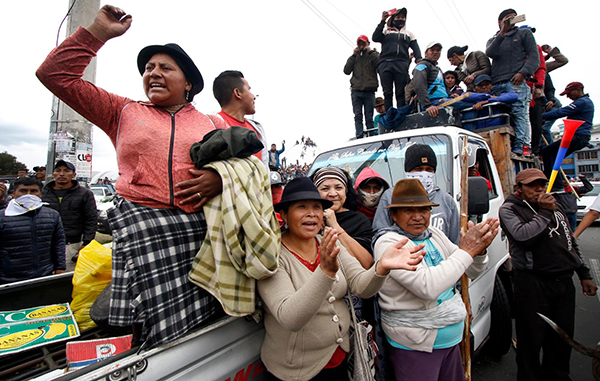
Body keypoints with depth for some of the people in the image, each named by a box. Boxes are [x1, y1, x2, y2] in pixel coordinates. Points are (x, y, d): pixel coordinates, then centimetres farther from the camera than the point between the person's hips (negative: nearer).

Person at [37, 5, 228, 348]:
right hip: (142, 223, 0)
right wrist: (98, 32, 16)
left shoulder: (213, 125, 18)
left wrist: (222, 178, -8)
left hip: (199, 226, 1)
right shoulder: (124, 113, 21)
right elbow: (55, 74, 20)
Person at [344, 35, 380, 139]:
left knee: (369, 117, -4)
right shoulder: (355, 57, 21)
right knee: (358, 116, -6)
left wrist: (370, 52, 0)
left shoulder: (374, 54, 16)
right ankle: (359, 137, -10)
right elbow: (346, 71, 7)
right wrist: (354, 55, 4)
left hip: (369, 91, -1)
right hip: (356, 91, 2)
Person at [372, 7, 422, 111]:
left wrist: (418, 59, -6)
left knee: (401, 93, -9)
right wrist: (382, 21, 4)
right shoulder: (386, 32, 23)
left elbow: (416, 48, 14)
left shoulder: (409, 34, 28)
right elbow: (375, 38, 5)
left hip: (402, 64, 1)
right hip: (385, 64, -1)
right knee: (387, 93, -8)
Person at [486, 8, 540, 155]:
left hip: (517, 83, -2)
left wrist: (523, 72, -9)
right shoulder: (493, 39, 28)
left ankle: (520, 148, -19)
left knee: (520, 114, -14)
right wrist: (502, 32, -3)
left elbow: (534, 56, 7)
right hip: (496, 85, 3)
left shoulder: (524, 33, 21)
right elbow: (490, 53, 3)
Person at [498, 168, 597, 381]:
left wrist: (584, 275, 20)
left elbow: (572, 242, 23)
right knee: (531, 341, 3)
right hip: (533, 284, -7)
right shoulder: (509, 209, -5)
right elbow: (523, 236, -23)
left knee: (562, 340, 17)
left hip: (564, 282, 7)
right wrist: (544, 212, -14)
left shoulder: (556, 207, 17)